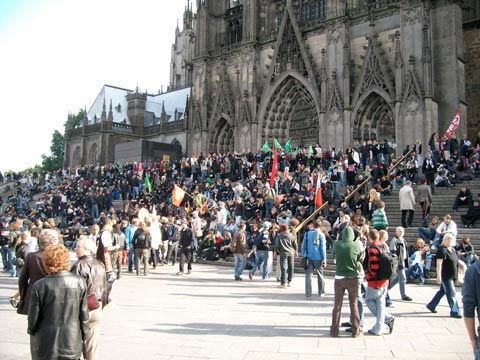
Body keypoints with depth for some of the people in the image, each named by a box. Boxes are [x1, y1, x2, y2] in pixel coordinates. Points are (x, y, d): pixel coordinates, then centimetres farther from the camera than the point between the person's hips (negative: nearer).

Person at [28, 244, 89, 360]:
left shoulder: (39, 286, -15)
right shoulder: (78, 282, -9)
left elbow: (33, 318, -6)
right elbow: (84, 315, -3)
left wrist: (31, 330, 16)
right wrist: (83, 336, 11)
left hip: (46, 346, -1)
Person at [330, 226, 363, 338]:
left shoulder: (336, 244, -8)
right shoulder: (356, 245, -11)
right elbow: (359, 258, 2)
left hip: (339, 277, 1)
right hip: (352, 278, -1)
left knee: (337, 305, 8)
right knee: (354, 305, 10)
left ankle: (334, 330, 13)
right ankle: (355, 331, 15)